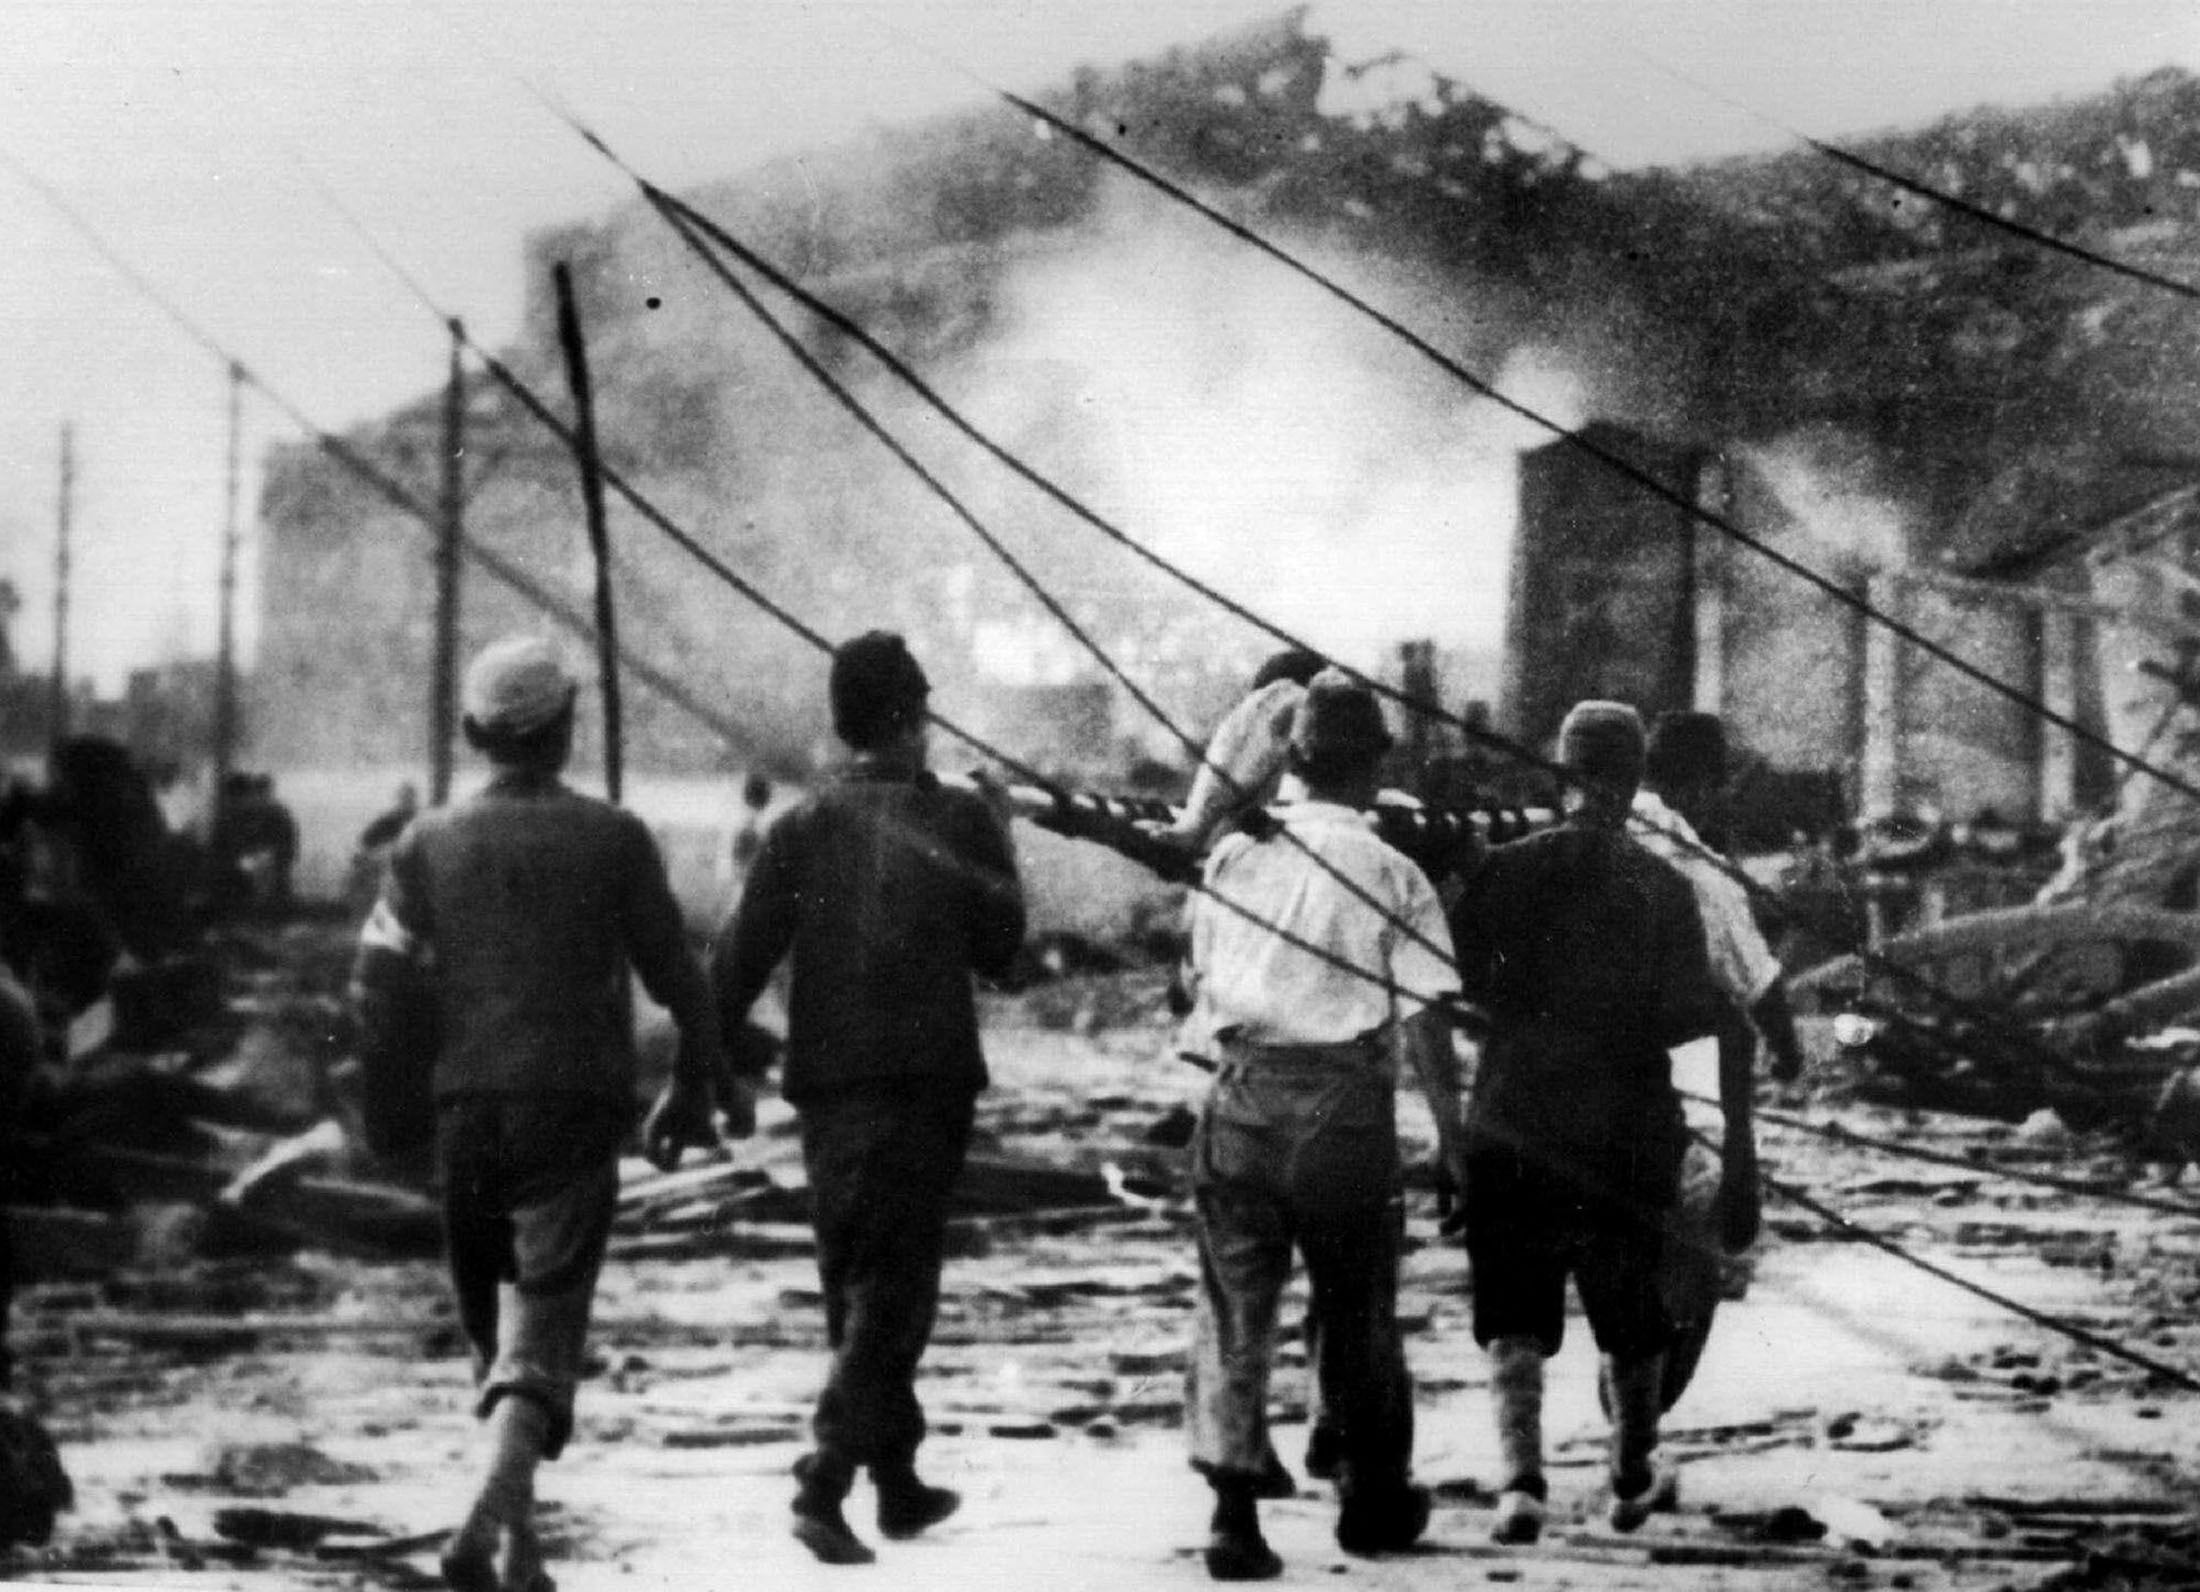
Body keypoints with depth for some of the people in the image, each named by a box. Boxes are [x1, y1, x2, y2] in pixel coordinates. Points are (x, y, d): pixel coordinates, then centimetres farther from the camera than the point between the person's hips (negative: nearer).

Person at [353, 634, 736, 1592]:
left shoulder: (429, 844, 3)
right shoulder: (611, 839, -1)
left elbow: (379, 987, -1)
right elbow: (674, 976, 2)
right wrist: (698, 1083, 16)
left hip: (467, 1108, 3)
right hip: (575, 1107, -3)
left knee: (491, 1324, 18)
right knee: (543, 1328, -7)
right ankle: (495, 1508, -28)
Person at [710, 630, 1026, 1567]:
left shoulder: (802, 828, 1)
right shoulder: (960, 821, -4)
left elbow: (739, 960, -4)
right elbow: (1003, 951, 1)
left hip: (827, 1086, 3)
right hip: (927, 1080, -3)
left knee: (857, 1287, 16)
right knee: (892, 1289, -3)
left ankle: (899, 1485, 26)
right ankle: (826, 1483, -19)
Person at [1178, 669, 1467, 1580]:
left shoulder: (1234, 856, 5)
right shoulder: (1390, 875, -6)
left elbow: (1198, 980, 12)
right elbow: (1423, 1023, -9)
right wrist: (1450, 1132, -3)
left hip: (1242, 1092, 2)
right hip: (1344, 1103, -2)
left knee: (1235, 1309, 5)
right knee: (1356, 1314, 13)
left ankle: (1233, 1507, -5)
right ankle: (1374, 1503, 27)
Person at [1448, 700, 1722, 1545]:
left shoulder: (1504, 871, -5)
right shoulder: (1663, 888, -5)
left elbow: (1457, 979, -3)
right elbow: (1694, 1013, -8)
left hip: (1513, 1125, 0)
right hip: (1630, 1131, 1)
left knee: (1513, 1315, 1)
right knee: (1631, 1314, 18)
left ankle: (1521, 1476, -18)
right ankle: (1633, 1475, 33)